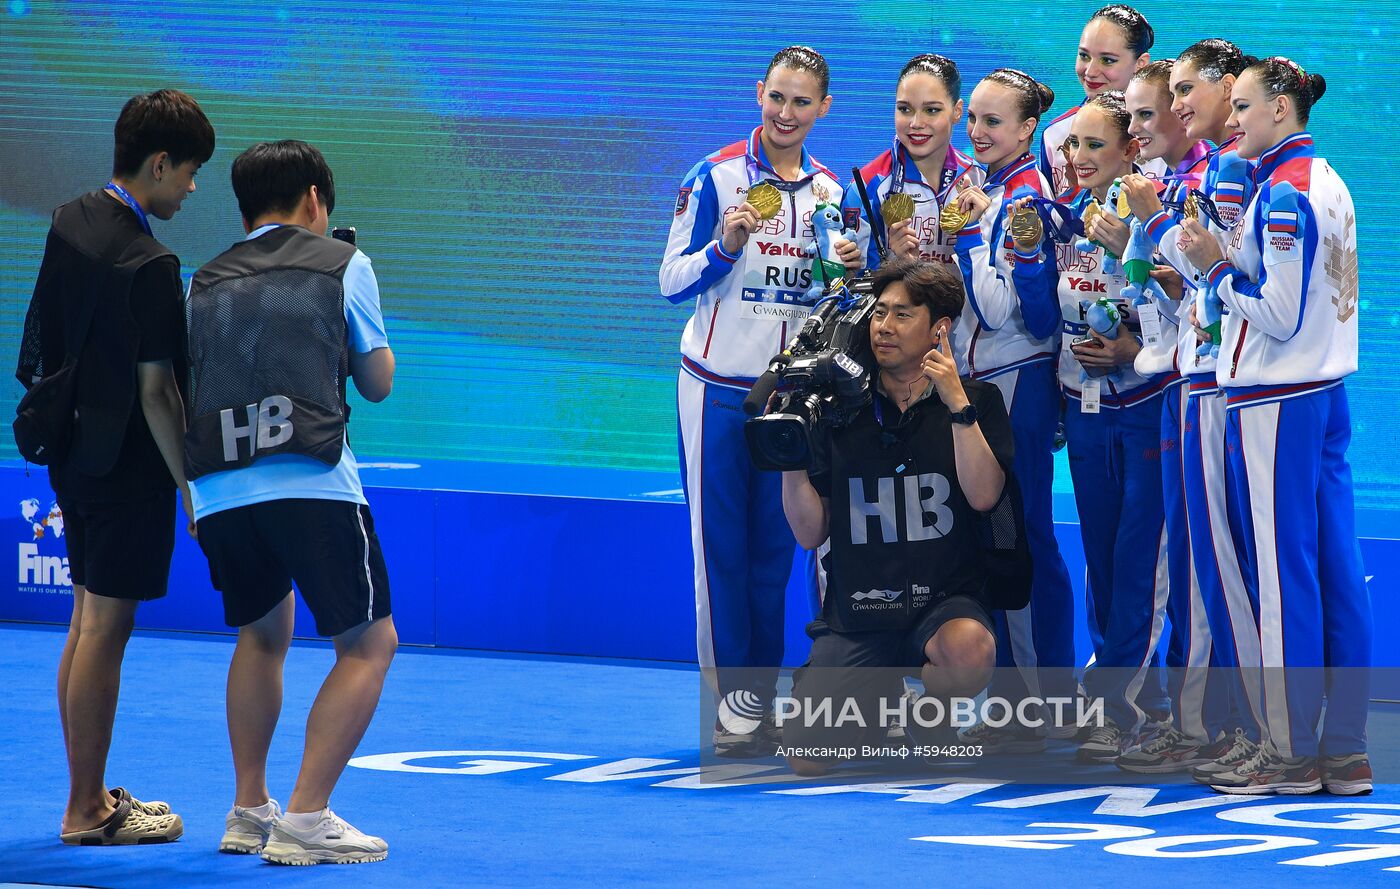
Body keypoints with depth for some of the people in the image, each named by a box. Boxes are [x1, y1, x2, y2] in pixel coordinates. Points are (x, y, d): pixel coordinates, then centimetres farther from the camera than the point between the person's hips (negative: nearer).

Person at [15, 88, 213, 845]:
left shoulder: (68, 224, 6)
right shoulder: (148, 265, -20)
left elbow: (42, 348, 15)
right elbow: (155, 391, -20)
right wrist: (193, 488, -14)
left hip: (74, 453, 9)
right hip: (126, 463, -9)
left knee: (88, 623, 15)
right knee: (106, 628, -3)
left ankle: (88, 797, 22)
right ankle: (88, 811, 2)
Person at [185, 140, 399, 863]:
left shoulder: (205, 283, 18)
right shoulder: (341, 265, 8)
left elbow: (180, 390, 22)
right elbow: (378, 383, 16)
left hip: (219, 495, 5)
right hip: (312, 487, -5)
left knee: (263, 633, 28)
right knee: (370, 643, 5)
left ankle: (248, 810, 24)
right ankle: (305, 820, -7)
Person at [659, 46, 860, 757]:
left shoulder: (830, 191, 9)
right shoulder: (715, 178, -5)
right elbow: (672, 282, -5)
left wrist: (851, 271, -5)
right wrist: (726, 245, -21)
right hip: (718, 388, -4)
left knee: (775, 550, 6)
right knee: (721, 546, -3)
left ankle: (760, 702, 13)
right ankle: (735, 703, 2)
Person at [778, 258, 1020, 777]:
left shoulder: (975, 401, 4)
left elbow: (984, 496, -13)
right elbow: (810, 534, 4)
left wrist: (957, 404, -17)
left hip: (945, 600, -1)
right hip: (856, 613, 1)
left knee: (970, 651, -39)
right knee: (805, 759, -16)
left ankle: (927, 714, -1)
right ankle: (878, 699, 20)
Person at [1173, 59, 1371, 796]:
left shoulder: (1282, 194, -15)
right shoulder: (1328, 182, 14)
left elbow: (1278, 315, -17)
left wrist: (1217, 266, -7)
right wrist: (1227, 265, 13)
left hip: (1274, 403, -9)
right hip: (1327, 393, 9)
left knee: (1280, 575, -4)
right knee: (1335, 569, 7)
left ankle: (1291, 750, 0)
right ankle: (1345, 750, 9)